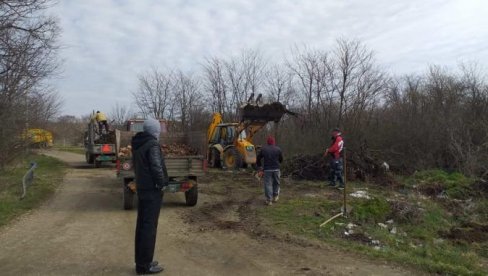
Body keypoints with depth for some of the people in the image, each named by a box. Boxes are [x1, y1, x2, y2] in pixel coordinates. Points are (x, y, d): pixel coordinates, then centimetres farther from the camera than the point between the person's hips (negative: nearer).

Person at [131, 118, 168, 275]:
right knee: (149, 227, -2)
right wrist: (162, 183, -10)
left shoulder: (137, 144, 11)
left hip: (142, 188, 9)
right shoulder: (152, 144, -17)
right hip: (152, 190, -9)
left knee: (141, 225, 15)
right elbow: (156, 167, -24)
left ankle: (141, 261, 25)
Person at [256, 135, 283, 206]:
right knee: (276, 183, 18)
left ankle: (269, 200, 0)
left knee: (268, 184, 3)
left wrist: (259, 167, 21)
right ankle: (275, 196, 24)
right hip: (276, 169, 1)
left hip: (267, 169, 0)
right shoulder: (278, 149, -1)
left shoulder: (263, 149, 0)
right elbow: (281, 159, 10)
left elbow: (258, 159, 7)